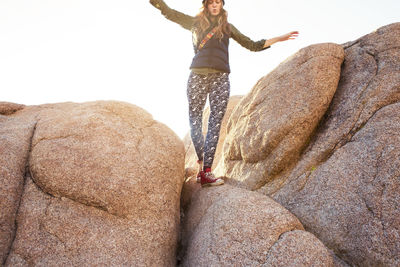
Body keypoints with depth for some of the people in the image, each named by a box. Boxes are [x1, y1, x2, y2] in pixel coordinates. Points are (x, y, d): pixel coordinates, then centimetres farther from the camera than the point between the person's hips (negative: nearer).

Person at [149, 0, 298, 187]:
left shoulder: (228, 27, 24)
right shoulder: (195, 22, 21)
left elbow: (253, 45, 26)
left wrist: (279, 38, 24)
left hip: (221, 78, 1)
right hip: (198, 75, 0)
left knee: (215, 123, -8)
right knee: (195, 120, -5)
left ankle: (206, 171, -9)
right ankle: (201, 163, 5)